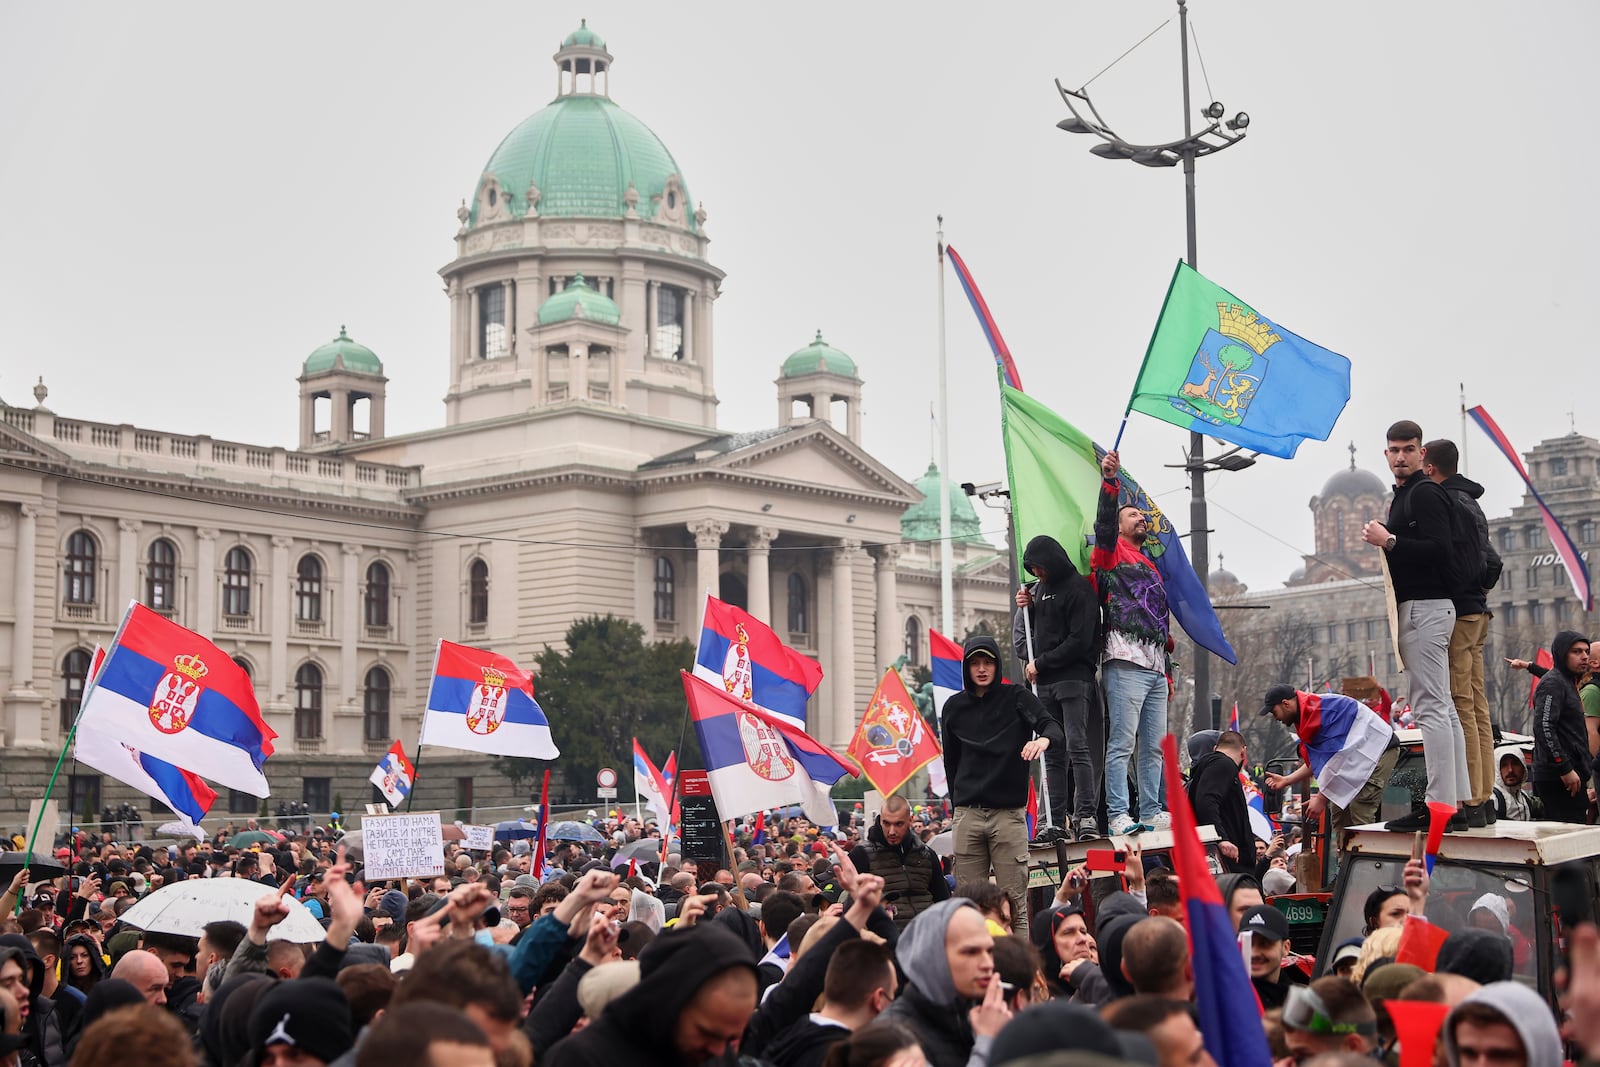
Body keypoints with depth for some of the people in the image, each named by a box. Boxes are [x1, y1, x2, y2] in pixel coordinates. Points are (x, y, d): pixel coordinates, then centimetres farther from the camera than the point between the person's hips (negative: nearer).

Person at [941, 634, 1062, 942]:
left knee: (1014, 904, -4)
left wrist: (1044, 738, -33)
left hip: (1009, 813, -3)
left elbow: (1054, 728, -11)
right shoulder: (954, 706, 12)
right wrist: (959, 802, 13)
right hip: (968, 815, 3)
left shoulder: (1017, 698, 4)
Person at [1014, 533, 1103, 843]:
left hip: (1074, 678, -8)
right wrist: (1025, 606, 6)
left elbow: (1080, 641, -14)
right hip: (1044, 682, 8)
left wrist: (1040, 663, -10)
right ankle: (1057, 823, 4)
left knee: (1078, 746, -15)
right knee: (1052, 755, 4)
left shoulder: (1078, 589, -7)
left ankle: (1086, 816, -16)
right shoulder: (1040, 588, 19)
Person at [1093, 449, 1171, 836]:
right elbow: (1104, 523, -13)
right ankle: (1117, 815, -14)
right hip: (1126, 662, -8)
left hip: (1155, 666, 8)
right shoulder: (1111, 553, 8)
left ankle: (1151, 812, 11)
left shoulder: (1150, 567, 30)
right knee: (1122, 742, -12)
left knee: (1154, 746, 7)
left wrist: (1167, 670, 24)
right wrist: (1109, 482, -28)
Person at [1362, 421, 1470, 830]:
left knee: (1431, 708, -12)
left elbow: (1440, 549, -21)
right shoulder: (1400, 496, 21)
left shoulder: (1425, 494, -10)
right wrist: (1385, 542, 12)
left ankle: (1439, 804, -14)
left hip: (1425, 608, -11)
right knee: (1442, 709, 10)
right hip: (1419, 608, 11)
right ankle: (1456, 803, 12)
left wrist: (1390, 541, -16)